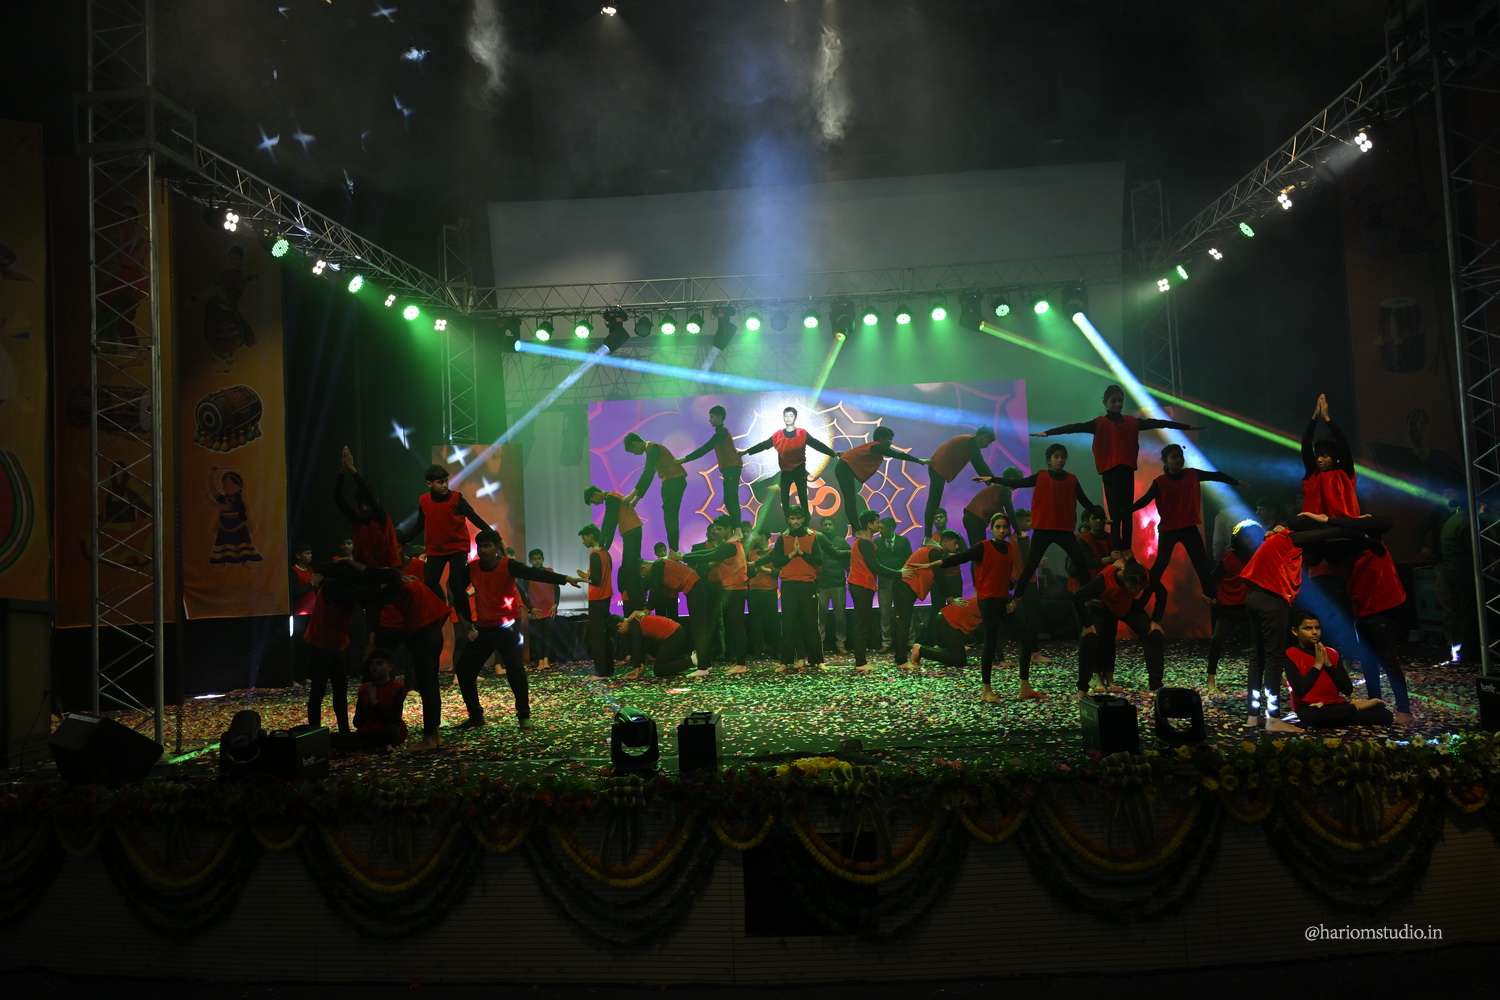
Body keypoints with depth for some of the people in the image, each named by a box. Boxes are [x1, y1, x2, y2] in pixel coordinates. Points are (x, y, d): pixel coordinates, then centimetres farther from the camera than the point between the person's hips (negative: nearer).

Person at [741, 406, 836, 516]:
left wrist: (833, 454, -12)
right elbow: (763, 445, 5)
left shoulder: (802, 434, -4)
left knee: (802, 496, 2)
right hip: (785, 471, 2)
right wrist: (746, 451, 3)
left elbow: (818, 445, -6)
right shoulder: (777, 435, 1)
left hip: (800, 470, -2)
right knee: (784, 497, 7)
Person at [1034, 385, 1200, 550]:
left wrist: (1187, 427, 17)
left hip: (1127, 471, 3)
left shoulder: (1132, 422, 11)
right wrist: (1048, 432, -19)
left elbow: (1157, 423, 14)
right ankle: (1116, 551, -4)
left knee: (1127, 513, 5)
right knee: (1115, 514, -5)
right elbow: (1076, 427, -9)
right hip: (1110, 472, -3)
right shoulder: (1099, 423, 1)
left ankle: (1127, 550, 8)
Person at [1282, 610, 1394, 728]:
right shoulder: (1290, 655, -4)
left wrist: (1328, 665, -8)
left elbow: (1348, 689, 2)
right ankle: (1356, 707, -17)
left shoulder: (1331, 653, 11)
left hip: (1337, 706, 2)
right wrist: (1317, 665, -12)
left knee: (1383, 714, -18)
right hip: (1312, 709, -2)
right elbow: (1300, 691, -17)